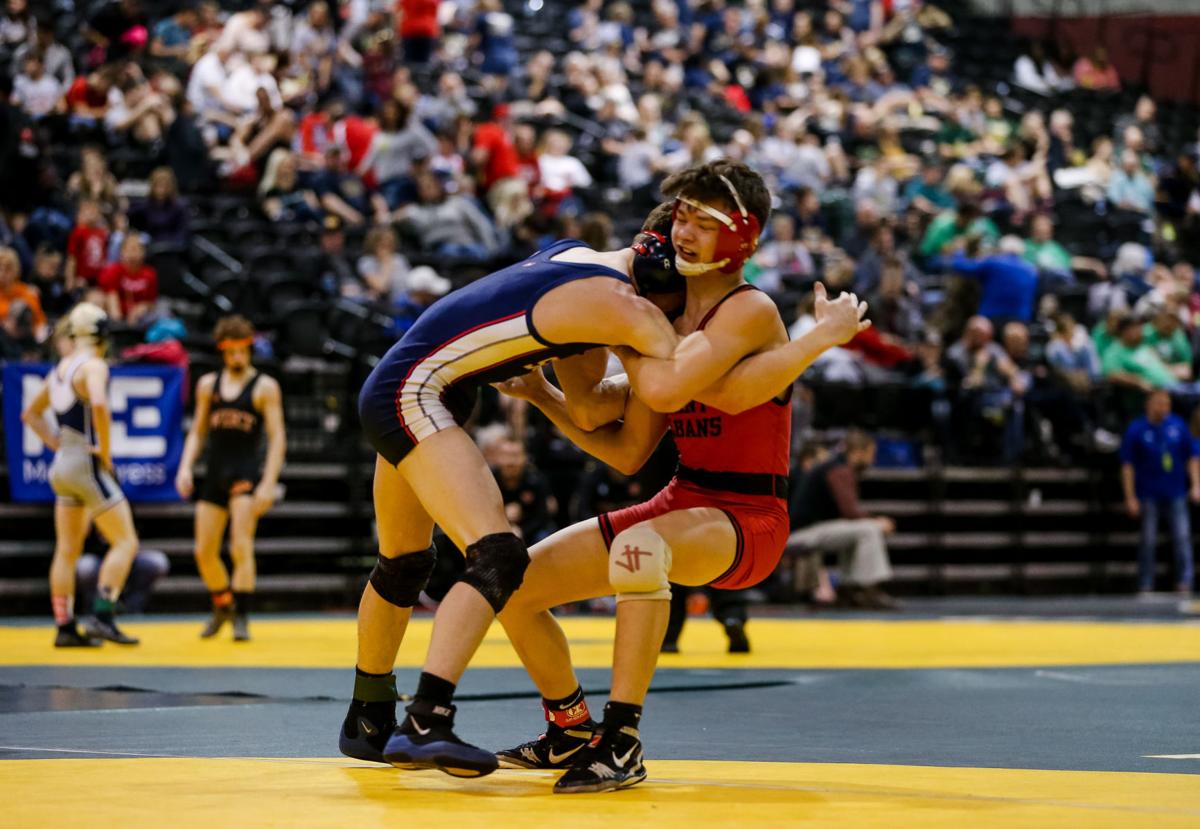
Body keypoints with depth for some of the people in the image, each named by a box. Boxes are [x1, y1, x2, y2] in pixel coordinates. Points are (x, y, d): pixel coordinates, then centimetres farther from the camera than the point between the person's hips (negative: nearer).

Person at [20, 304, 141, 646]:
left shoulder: (60, 370, 14)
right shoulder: (93, 366, -11)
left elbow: (30, 414, 25)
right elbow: (99, 404, -31)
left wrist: (56, 443, 17)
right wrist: (106, 451, -20)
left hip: (63, 464, 8)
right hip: (88, 463, -8)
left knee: (67, 550, 10)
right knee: (126, 542, -4)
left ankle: (65, 628, 11)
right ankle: (102, 617, -13)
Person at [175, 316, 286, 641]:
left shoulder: (265, 387, -1)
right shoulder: (208, 384, 13)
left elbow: (277, 438, -5)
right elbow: (197, 432, 18)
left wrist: (269, 483, -15)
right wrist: (185, 467, 2)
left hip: (247, 471, -5)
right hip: (215, 473, 5)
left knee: (241, 547, -15)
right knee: (204, 552, 6)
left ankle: (242, 618, -11)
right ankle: (223, 606, 28)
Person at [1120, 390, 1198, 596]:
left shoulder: (1178, 425, 4)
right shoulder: (1136, 430, -3)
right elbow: (1127, 465, -2)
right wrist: (1130, 497, -6)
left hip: (1176, 493, 2)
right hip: (1149, 495, -2)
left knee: (1182, 536, -7)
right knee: (1148, 540, 2)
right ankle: (1145, 585, 8)